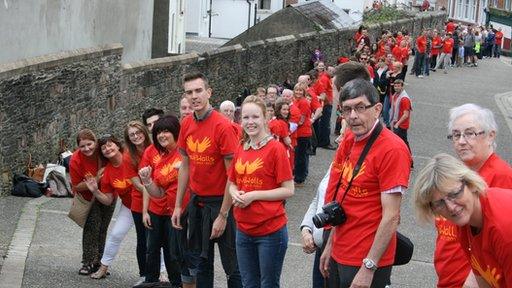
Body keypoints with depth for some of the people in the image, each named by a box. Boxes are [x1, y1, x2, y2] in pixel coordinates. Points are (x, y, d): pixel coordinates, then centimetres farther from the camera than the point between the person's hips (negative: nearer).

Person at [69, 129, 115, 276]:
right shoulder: (75, 160, -28)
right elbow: (77, 186, -21)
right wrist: (96, 180, -35)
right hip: (89, 197, -2)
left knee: (102, 228, 10)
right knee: (92, 226, -15)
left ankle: (98, 262, 22)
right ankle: (87, 263, -7)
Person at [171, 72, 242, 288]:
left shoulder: (223, 126, -18)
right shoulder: (187, 124, 2)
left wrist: (223, 215, -17)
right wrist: (178, 205, 10)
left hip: (219, 202, -6)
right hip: (197, 201, 6)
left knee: (232, 266, 1)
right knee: (202, 261, 17)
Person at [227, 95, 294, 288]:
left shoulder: (275, 148, -11)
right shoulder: (240, 150, 7)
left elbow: (288, 190, -13)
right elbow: (232, 184, 18)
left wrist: (253, 195, -18)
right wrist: (235, 194, -5)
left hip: (271, 231, -6)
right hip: (243, 230, 6)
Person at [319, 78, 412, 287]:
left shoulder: (392, 149, -18)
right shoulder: (347, 143, 6)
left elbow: (391, 217, -20)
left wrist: (368, 268, -20)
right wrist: (331, 245, 15)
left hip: (367, 262, -7)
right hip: (339, 255, 7)